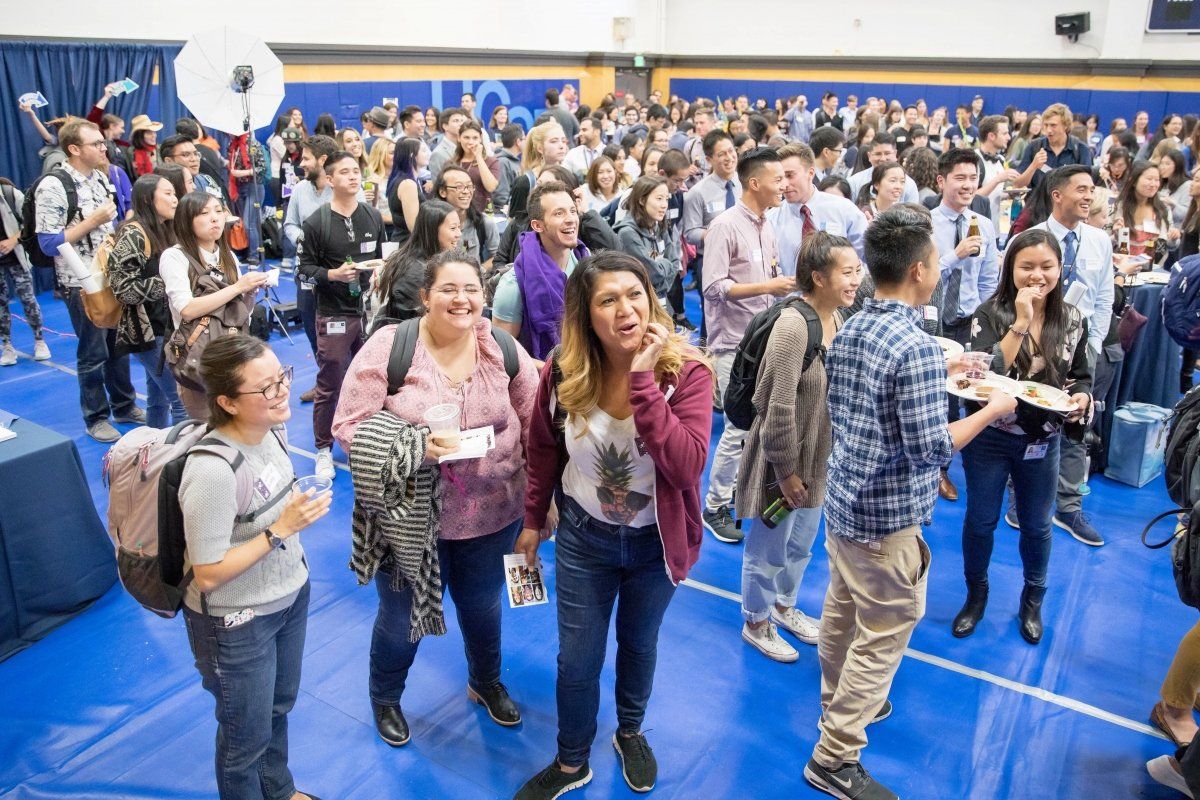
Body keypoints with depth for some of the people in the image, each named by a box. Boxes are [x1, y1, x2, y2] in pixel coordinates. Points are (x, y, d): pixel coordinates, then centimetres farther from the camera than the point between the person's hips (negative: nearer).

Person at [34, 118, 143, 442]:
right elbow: (48, 244, -17)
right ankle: (96, 417, 21)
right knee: (93, 353, 6)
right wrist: (93, 221, -22)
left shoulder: (100, 177, 6)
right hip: (83, 284, -6)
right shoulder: (52, 187, -16)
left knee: (120, 345, 16)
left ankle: (124, 405, 31)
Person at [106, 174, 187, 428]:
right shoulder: (133, 234, -14)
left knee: (158, 400, 16)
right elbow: (124, 288, -21)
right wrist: (167, 284, -19)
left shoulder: (165, 231, 11)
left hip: (167, 329, 8)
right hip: (148, 332, -8)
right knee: (183, 400, -9)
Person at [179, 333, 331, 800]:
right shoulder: (213, 470, -33)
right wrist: (281, 530, -28)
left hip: (290, 595, 7)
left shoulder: (268, 429, -9)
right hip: (237, 622, -7)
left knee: (279, 707, 29)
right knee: (247, 737, 17)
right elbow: (208, 575, -25)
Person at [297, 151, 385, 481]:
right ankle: (324, 450, 17)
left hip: (370, 309, 4)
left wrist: (378, 266, -3)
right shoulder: (316, 222, -5)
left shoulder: (373, 216, 8)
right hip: (334, 314, -4)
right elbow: (306, 267, -4)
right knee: (329, 386, 3)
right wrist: (333, 274, -20)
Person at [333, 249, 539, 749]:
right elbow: (349, 426, -15)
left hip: (492, 516, 3)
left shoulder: (503, 349, -5)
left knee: (483, 606, 25)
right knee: (402, 619, 18)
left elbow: (535, 424, 0)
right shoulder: (388, 347, -14)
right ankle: (385, 698, 49)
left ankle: (486, 683, 55)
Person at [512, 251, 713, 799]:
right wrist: (533, 520, 9)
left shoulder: (686, 370, -22)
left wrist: (644, 380, -38)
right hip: (583, 536, 1)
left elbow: (688, 466, -35)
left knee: (639, 644, 23)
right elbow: (544, 451, 1)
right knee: (577, 660, 14)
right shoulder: (563, 374, -16)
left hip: (655, 542, 0)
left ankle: (630, 733, 53)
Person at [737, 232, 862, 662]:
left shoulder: (838, 318, -1)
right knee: (769, 549, 13)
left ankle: (784, 606, 50)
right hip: (782, 462, -8)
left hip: (820, 459, 8)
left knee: (801, 545, 26)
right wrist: (786, 471, -19)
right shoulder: (793, 325, -27)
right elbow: (779, 408, -26)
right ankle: (756, 623, 36)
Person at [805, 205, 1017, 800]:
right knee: (884, 637, 6)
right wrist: (992, 410, -8)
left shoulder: (848, 330, 2)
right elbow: (931, 447, -23)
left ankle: (838, 704, 45)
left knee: (841, 612, 24)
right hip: (888, 517, -8)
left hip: (841, 499, 8)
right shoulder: (917, 348, -23)